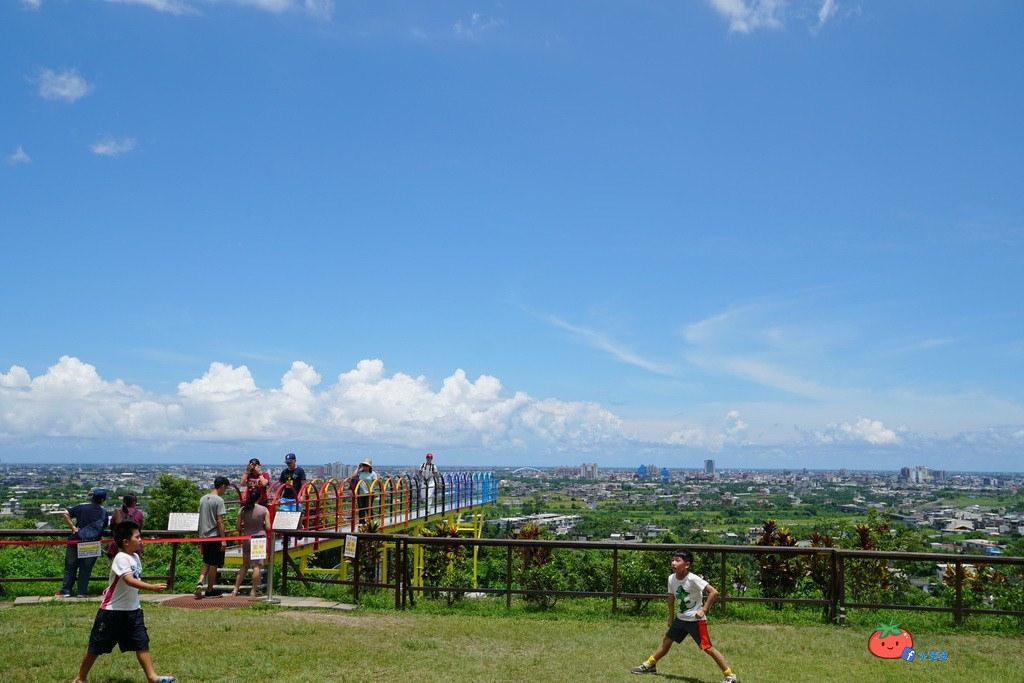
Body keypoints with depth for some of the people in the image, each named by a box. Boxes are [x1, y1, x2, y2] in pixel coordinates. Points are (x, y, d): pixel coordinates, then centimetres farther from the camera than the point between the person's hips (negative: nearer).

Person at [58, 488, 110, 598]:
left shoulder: (81, 507, -2)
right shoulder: (104, 513, -2)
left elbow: (65, 513, -10)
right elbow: (104, 527, 6)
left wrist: (72, 526, -4)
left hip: (76, 541, 0)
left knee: (70, 566, 11)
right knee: (86, 568, 10)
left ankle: (65, 591, 13)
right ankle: (82, 592, 10)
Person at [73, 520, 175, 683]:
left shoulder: (135, 557, 5)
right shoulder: (121, 558, -21)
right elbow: (129, 580, -36)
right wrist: (152, 587, -45)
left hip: (133, 610, 7)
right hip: (113, 610, -7)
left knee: (142, 643, 0)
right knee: (96, 647, 8)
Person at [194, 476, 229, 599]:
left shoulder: (203, 499, 10)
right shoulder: (219, 500, -13)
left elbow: (201, 518, 15)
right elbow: (220, 522, -16)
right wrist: (223, 540, -14)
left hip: (204, 535, 7)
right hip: (215, 536, -7)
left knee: (207, 563, 17)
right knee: (214, 564, 4)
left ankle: (200, 582, -4)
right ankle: (209, 590, 11)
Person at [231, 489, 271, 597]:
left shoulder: (242, 510, -1)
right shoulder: (264, 510, -7)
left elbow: (238, 527, 2)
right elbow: (268, 527, -7)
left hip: (246, 539, 3)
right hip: (260, 538, -3)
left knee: (245, 565, 16)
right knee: (256, 566, 0)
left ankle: (235, 589, 17)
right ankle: (253, 591, 0)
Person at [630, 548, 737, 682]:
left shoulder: (692, 579, -23)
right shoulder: (671, 578, -3)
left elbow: (714, 592, -25)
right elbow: (671, 598, 12)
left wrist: (703, 610, -24)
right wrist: (671, 618, 17)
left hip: (696, 619, -7)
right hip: (681, 618, 7)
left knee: (708, 648, -9)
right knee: (666, 641, 17)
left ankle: (729, 675, 2)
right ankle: (649, 665, 33)